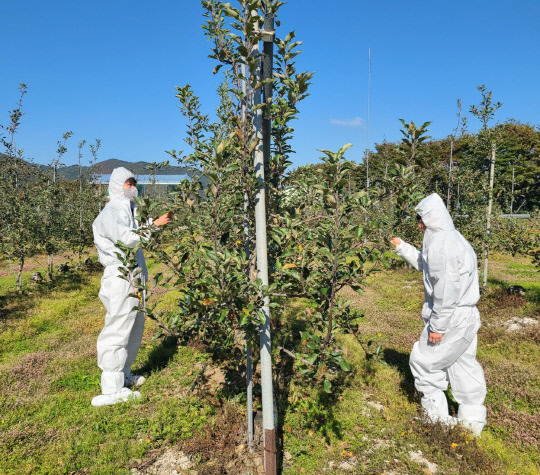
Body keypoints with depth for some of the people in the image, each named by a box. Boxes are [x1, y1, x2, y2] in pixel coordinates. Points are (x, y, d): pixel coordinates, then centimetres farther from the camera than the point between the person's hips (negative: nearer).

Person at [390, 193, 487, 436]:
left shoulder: (440, 243, -22)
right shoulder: (452, 238, 11)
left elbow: (445, 290, -26)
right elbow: (424, 263, 25)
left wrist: (437, 326, -21)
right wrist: (401, 247, 24)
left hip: (452, 320, -10)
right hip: (467, 317, 10)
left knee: (424, 361, 6)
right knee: (463, 365, 18)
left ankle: (437, 418, 19)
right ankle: (472, 420, 32)